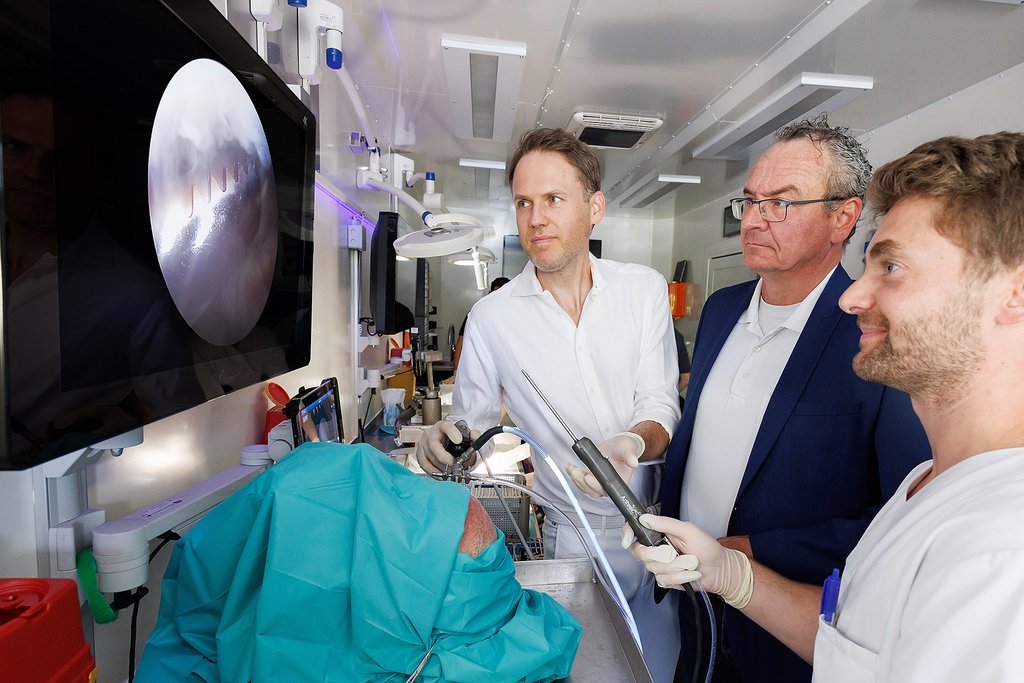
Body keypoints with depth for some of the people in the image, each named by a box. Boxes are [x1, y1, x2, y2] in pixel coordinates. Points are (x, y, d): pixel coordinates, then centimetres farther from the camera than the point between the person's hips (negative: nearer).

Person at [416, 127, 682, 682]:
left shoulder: (644, 288, -6)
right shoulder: (492, 316, -8)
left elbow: (661, 406, -9)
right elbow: (472, 418, -1)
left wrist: (634, 442, -30)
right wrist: (442, 440, -23)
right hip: (567, 540, -1)